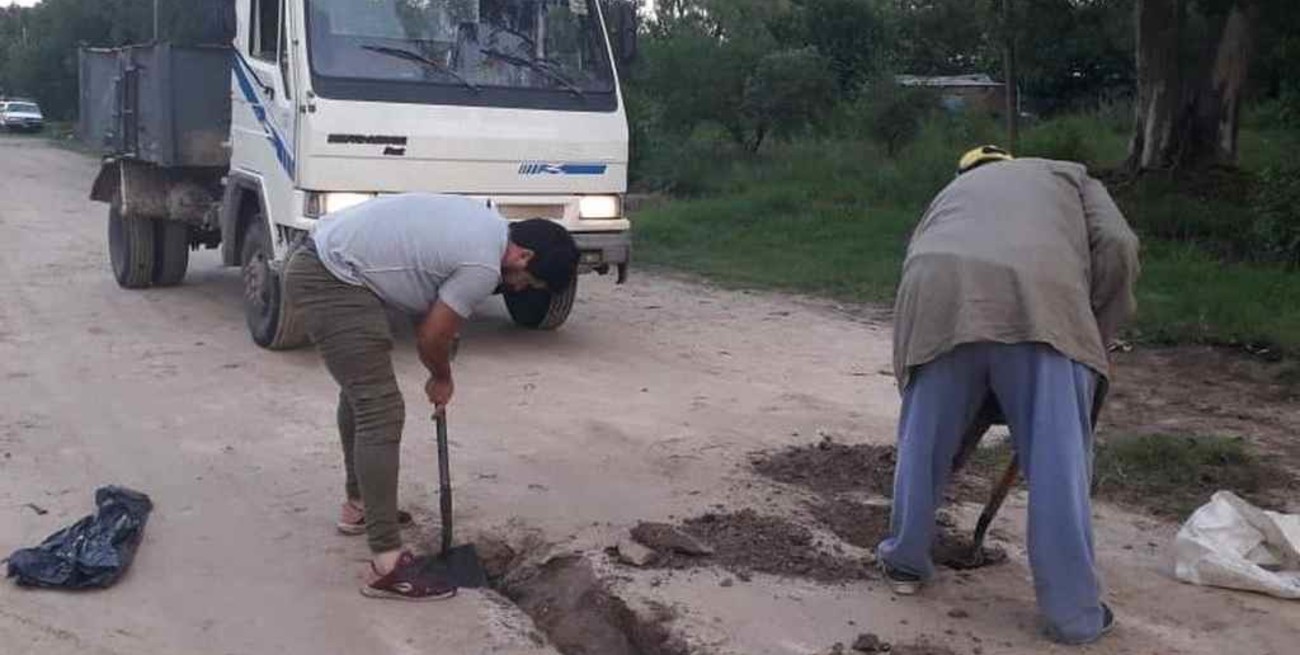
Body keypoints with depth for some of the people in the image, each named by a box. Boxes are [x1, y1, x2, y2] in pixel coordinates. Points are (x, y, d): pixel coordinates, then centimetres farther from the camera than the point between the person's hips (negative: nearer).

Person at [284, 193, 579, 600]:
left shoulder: (484, 225, 13)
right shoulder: (484, 266, -17)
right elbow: (431, 337, -8)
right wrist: (442, 379, 12)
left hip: (319, 261, 11)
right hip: (333, 282, -11)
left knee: (361, 391, 25)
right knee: (382, 412, -13)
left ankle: (358, 507, 41)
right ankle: (388, 567, -13)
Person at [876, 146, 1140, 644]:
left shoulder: (949, 194, 42)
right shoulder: (1069, 176, 37)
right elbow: (1118, 247, 16)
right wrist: (1096, 335, 25)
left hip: (940, 300, 2)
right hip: (1040, 300, -2)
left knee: (923, 443, 19)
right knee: (1058, 461, 6)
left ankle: (905, 562, 35)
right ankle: (1074, 614, 14)